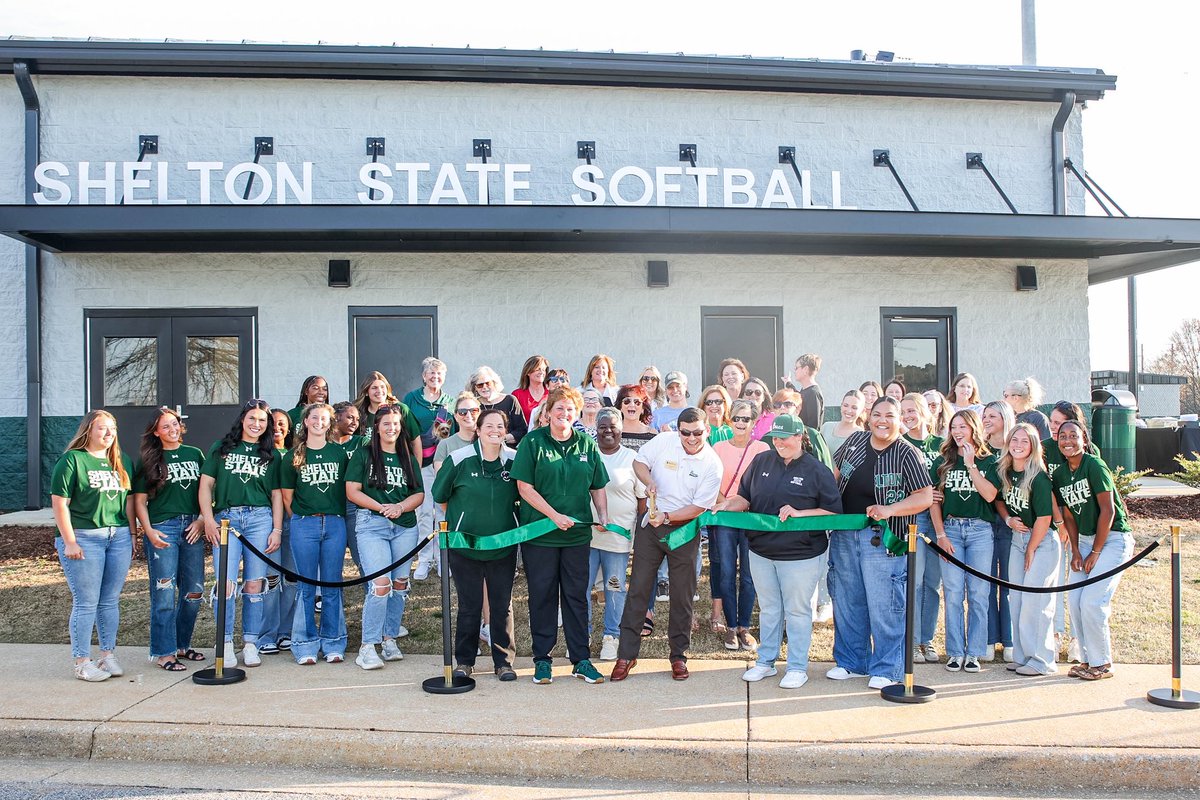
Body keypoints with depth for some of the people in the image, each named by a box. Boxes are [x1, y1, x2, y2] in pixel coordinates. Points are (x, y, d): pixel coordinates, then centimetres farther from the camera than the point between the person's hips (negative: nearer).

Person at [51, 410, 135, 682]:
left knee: (110, 601, 9)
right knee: (86, 603, -1)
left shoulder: (122, 461, 15)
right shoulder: (71, 460, -4)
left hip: (119, 537, 5)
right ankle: (82, 662, 9)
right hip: (83, 538, -5)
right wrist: (69, 542, -13)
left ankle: (108, 655, 19)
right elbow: (59, 503, -8)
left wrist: (132, 535, 12)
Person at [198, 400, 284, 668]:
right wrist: (208, 520, -4)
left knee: (254, 584, 0)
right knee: (226, 583, -11)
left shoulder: (271, 454, 16)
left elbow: (276, 494, 14)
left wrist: (277, 529, 5)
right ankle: (226, 643, 1)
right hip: (225, 519, -1)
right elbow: (205, 485, 7)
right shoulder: (222, 448, 12)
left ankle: (250, 644, 8)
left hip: (260, 518, 1)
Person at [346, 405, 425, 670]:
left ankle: (390, 638, 21)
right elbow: (352, 491, -2)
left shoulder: (409, 459, 14)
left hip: (405, 526, 4)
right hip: (371, 525, -4)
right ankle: (367, 647, -6)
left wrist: (400, 507, -10)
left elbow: (419, 494, 10)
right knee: (381, 584, -14)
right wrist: (381, 507, -13)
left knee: (400, 584, 7)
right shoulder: (363, 454, 5)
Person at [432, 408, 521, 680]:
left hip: (504, 546, 2)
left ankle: (504, 661, 20)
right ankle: (464, 661, 22)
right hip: (465, 544, -1)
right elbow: (440, 495, 4)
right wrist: (458, 520, 9)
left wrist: (508, 519, 7)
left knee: (502, 606, 8)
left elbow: (524, 496, 12)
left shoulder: (515, 460, -3)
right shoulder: (459, 459, -8)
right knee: (469, 606, 7)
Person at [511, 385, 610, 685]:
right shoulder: (532, 442, -4)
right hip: (539, 533, -3)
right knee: (542, 595, 5)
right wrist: (555, 516, -15)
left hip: (577, 534, 3)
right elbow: (525, 487, -9)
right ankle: (542, 660, 16)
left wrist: (603, 516, -3)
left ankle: (581, 660, 17)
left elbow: (598, 487, 14)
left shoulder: (587, 445, 7)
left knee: (576, 595, 8)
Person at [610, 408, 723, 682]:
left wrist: (666, 517, -21)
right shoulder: (665, 441, -8)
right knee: (638, 590, 2)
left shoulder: (712, 465, -11)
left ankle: (679, 656, 22)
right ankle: (626, 654, 10)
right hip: (650, 526, 1)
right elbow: (639, 461, 6)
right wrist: (649, 482, -14)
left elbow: (699, 507, -11)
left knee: (682, 597, 7)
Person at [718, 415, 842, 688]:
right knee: (768, 609, 16)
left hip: (801, 555, -4)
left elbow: (834, 511, -7)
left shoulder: (817, 471, -7)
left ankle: (797, 668, 19)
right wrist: (727, 505, -11)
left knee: (797, 610, 7)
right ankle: (766, 662, 29)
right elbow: (745, 497, 9)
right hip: (761, 551, 4)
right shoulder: (761, 461, 4)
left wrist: (799, 514, -17)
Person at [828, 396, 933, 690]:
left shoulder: (907, 454, -7)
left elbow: (925, 497, -12)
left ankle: (885, 669, 13)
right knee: (846, 602, 14)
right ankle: (851, 662, 29)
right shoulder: (855, 441, 7)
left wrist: (889, 510, -24)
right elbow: (834, 474, 19)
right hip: (844, 534, 5)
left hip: (881, 539, -5)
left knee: (883, 605, -1)